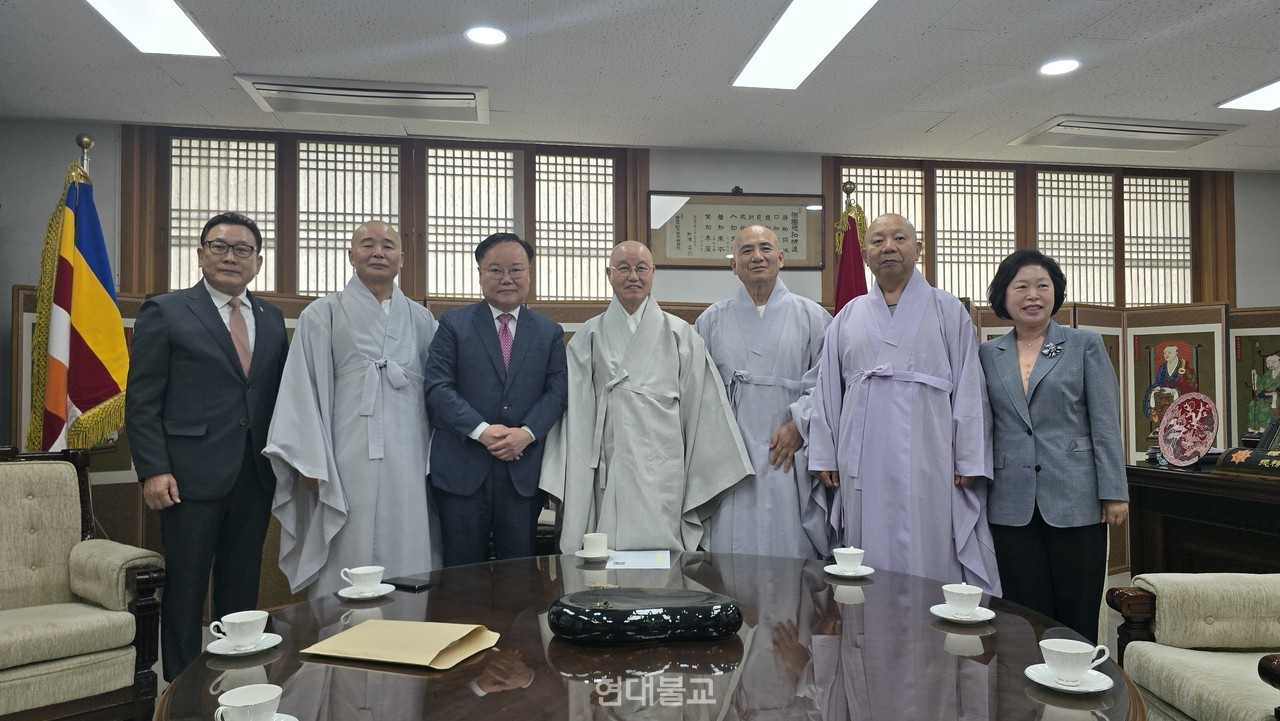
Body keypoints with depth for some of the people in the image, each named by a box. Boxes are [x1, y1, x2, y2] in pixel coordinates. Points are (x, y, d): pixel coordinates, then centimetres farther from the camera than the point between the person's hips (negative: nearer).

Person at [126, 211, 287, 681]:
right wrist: (153, 471, -12)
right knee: (186, 589, 6)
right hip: (193, 477, -4)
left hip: (254, 478, 4)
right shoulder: (165, 312, -1)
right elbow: (142, 401, -4)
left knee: (241, 589, 12)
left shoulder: (272, 319, 12)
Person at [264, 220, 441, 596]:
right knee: (348, 571, 1)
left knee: (409, 568, 5)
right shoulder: (323, 315, 3)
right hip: (347, 467, -3)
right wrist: (313, 463, -6)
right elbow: (304, 390, 0)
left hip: (408, 468, 3)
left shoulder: (421, 320, 12)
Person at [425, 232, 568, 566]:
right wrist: (481, 430, -15)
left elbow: (557, 391, 4)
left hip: (524, 469, 2)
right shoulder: (453, 324, 5)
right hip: (463, 468, -1)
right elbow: (438, 387, -4)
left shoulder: (550, 332, 12)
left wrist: (526, 432, -12)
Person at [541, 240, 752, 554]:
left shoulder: (680, 334, 6)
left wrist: (702, 477, 3)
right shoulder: (589, 337, 8)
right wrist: (568, 483, 0)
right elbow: (577, 411, 5)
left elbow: (703, 408, 6)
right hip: (610, 476, 0)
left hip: (664, 473, 0)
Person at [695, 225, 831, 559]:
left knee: (791, 549, 2)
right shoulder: (712, 320, 12)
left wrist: (799, 425, -9)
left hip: (789, 460, -1)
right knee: (731, 555, 1)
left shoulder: (811, 316, 8)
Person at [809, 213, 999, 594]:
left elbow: (969, 389, 2)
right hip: (864, 469, 2)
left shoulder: (948, 311, 8)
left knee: (931, 563, 0)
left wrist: (970, 461, -4)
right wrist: (825, 456, 7)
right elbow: (827, 390, 13)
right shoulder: (848, 317, 14)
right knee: (869, 567, 6)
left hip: (928, 466, -2)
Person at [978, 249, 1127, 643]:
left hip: (1075, 501, -1)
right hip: (1012, 506, 2)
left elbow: (1106, 423, 0)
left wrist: (1114, 492, -5)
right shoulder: (987, 354, 9)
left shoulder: (1086, 345, 4)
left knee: (1078, 618, 5)